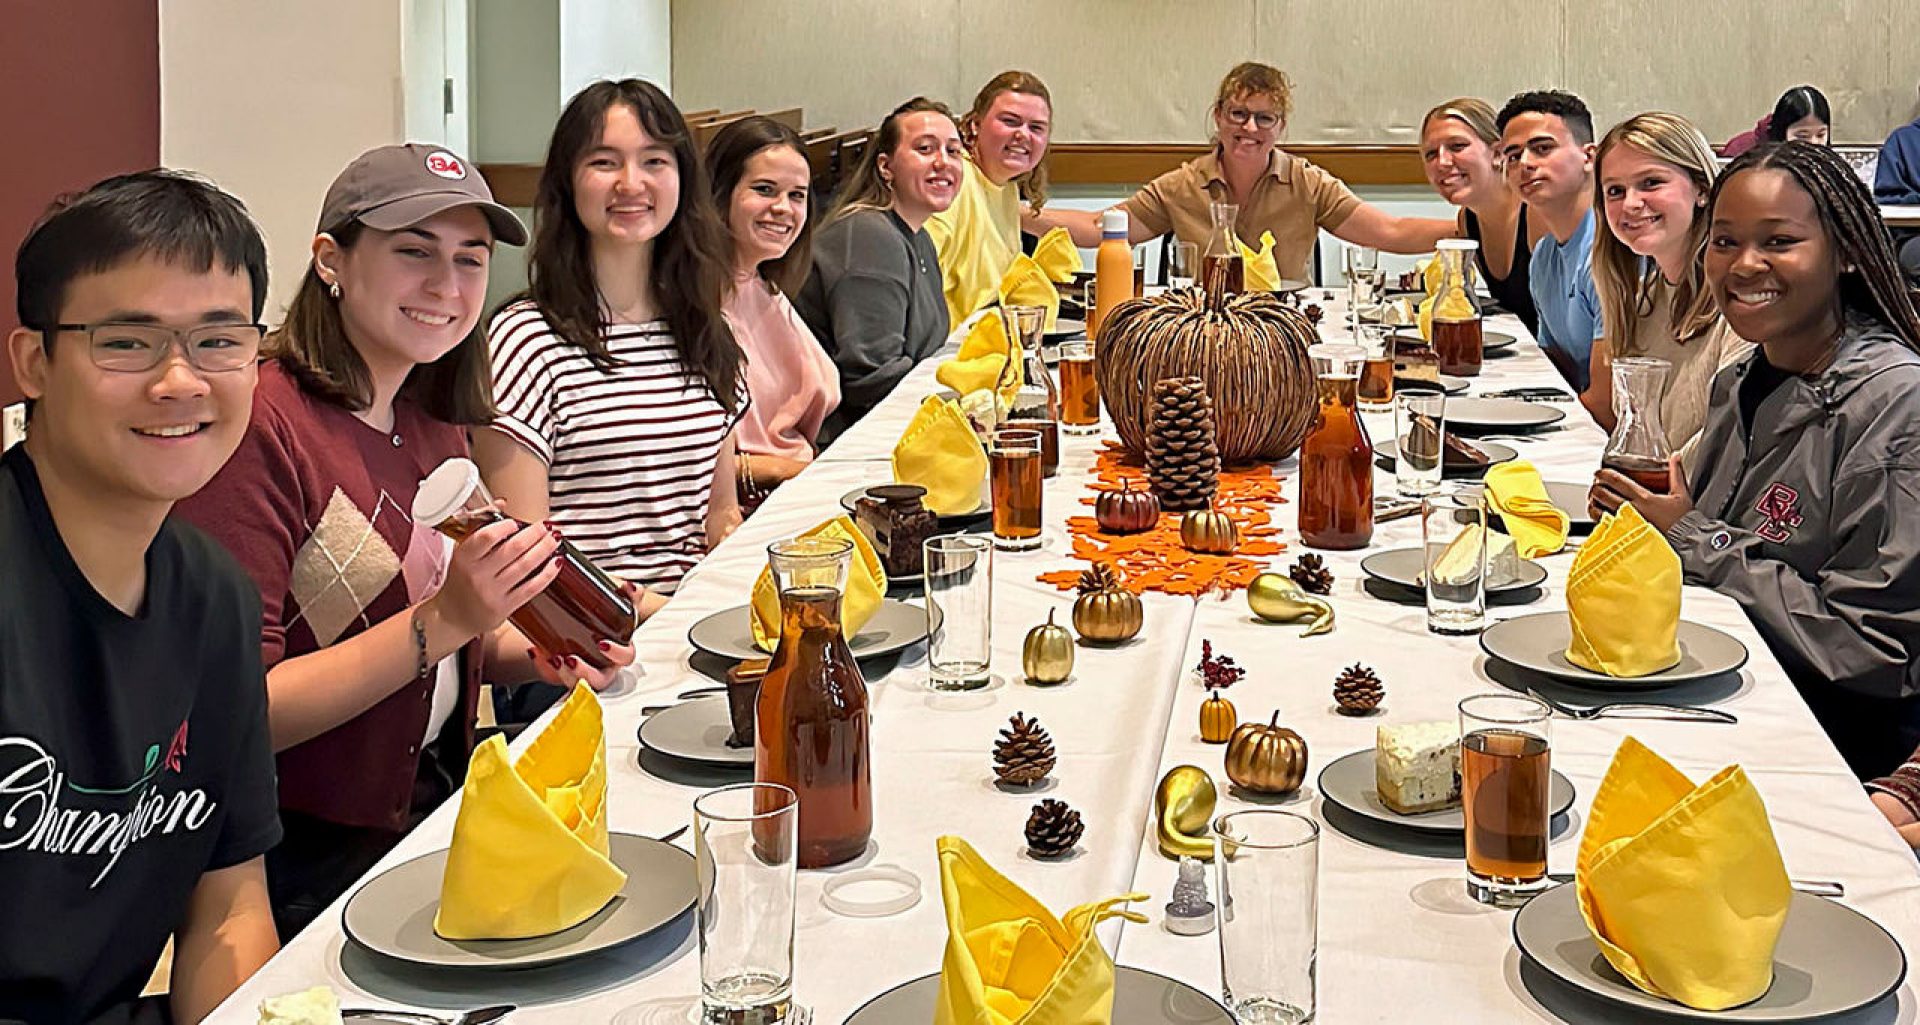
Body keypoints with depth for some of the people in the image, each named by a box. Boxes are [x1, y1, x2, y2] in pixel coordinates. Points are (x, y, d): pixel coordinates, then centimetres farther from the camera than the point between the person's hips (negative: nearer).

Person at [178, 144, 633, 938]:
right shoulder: (260, 422, -17)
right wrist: (443, 622, -25)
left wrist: (540, 656, 1)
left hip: (432, 807, 8)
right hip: (308, 865, -7)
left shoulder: (438, 423, 9)